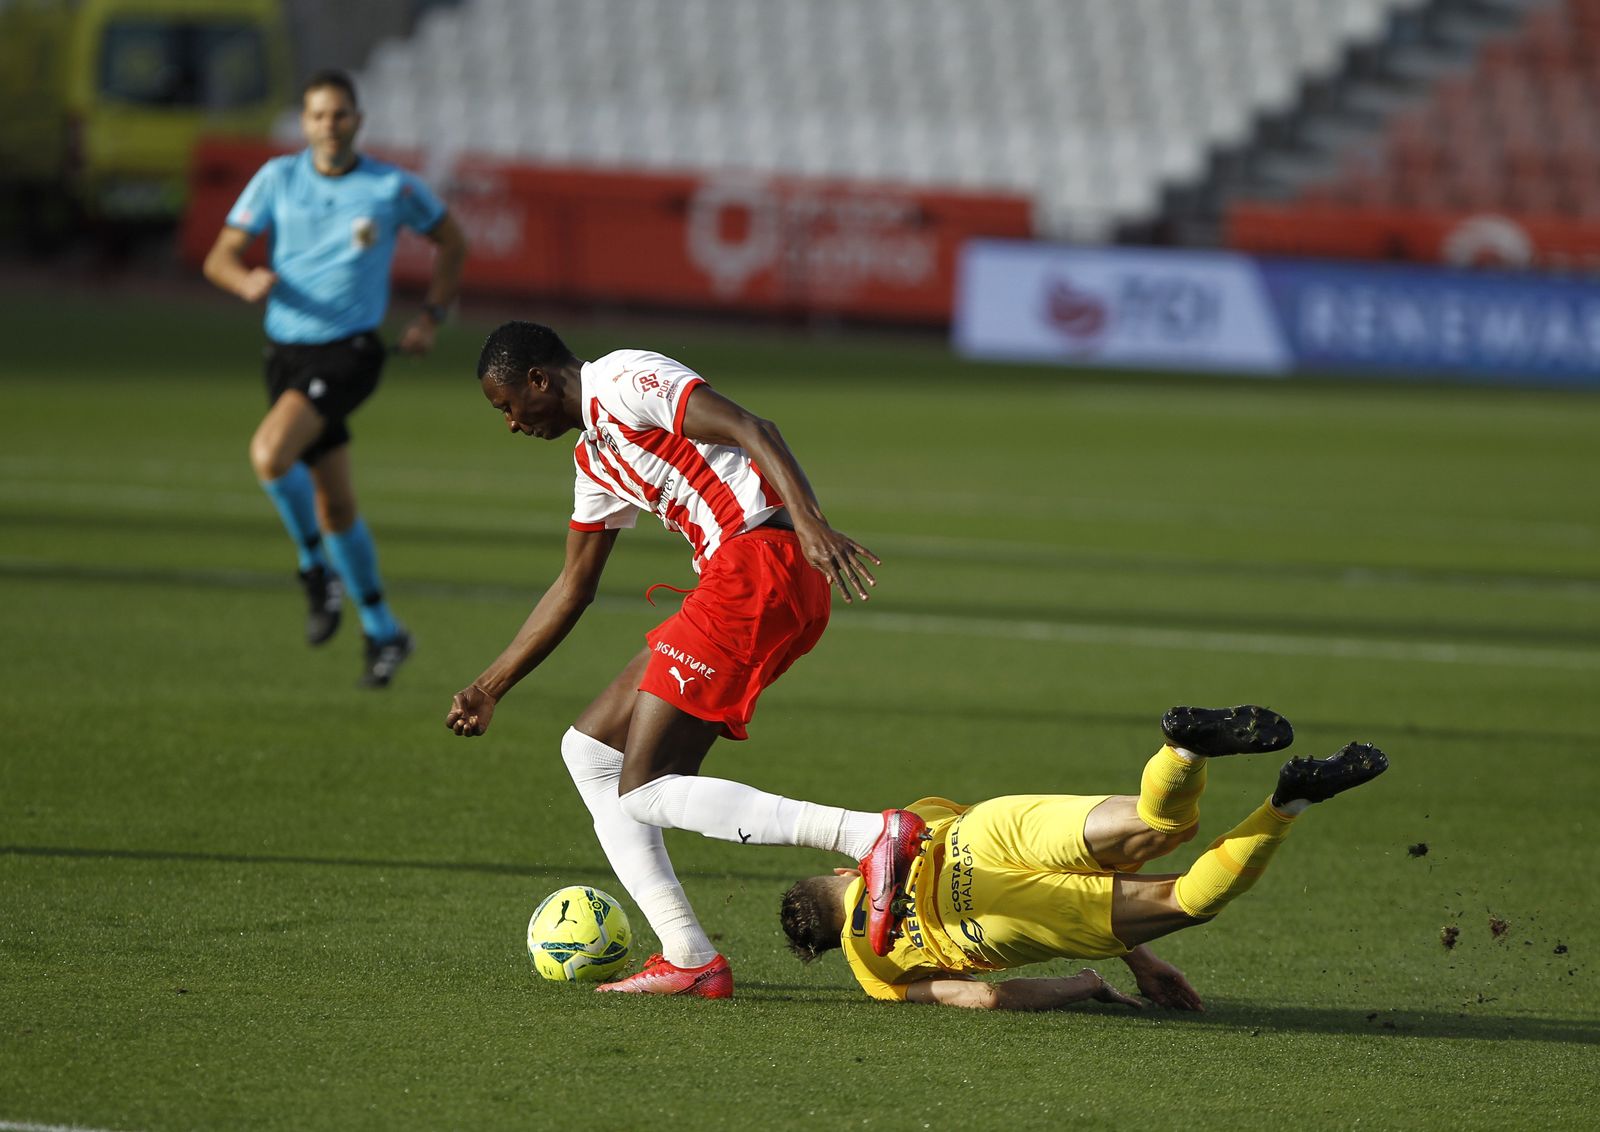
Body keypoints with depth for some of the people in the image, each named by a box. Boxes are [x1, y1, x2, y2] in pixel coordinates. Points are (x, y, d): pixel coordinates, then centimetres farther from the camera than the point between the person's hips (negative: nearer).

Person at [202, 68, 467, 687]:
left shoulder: (394, 187, -5)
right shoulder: (277, 178, 0)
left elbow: (450, 239, 13)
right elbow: (220, 257, -3)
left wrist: (431, 316, 5)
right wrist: (248, 280, -25)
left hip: (349, 352, -4)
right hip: (287, 351, 4)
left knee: (269, 453, -28)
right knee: (334, 504, 11)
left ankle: (318, 567, -5)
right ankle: (383, 632, 26)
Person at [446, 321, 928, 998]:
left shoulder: (621, 381, -3)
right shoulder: (593, 458, 26)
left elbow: (752, 431, -15)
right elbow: (573, 587, 35)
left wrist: (810, 523, -29)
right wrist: (490, 687, 35)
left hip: (760, 566, -10)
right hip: (734, 583, 10)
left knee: (646, 791, -12)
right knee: (588, 751, 13)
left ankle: (873, 835, -24)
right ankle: (689, 959, 6)